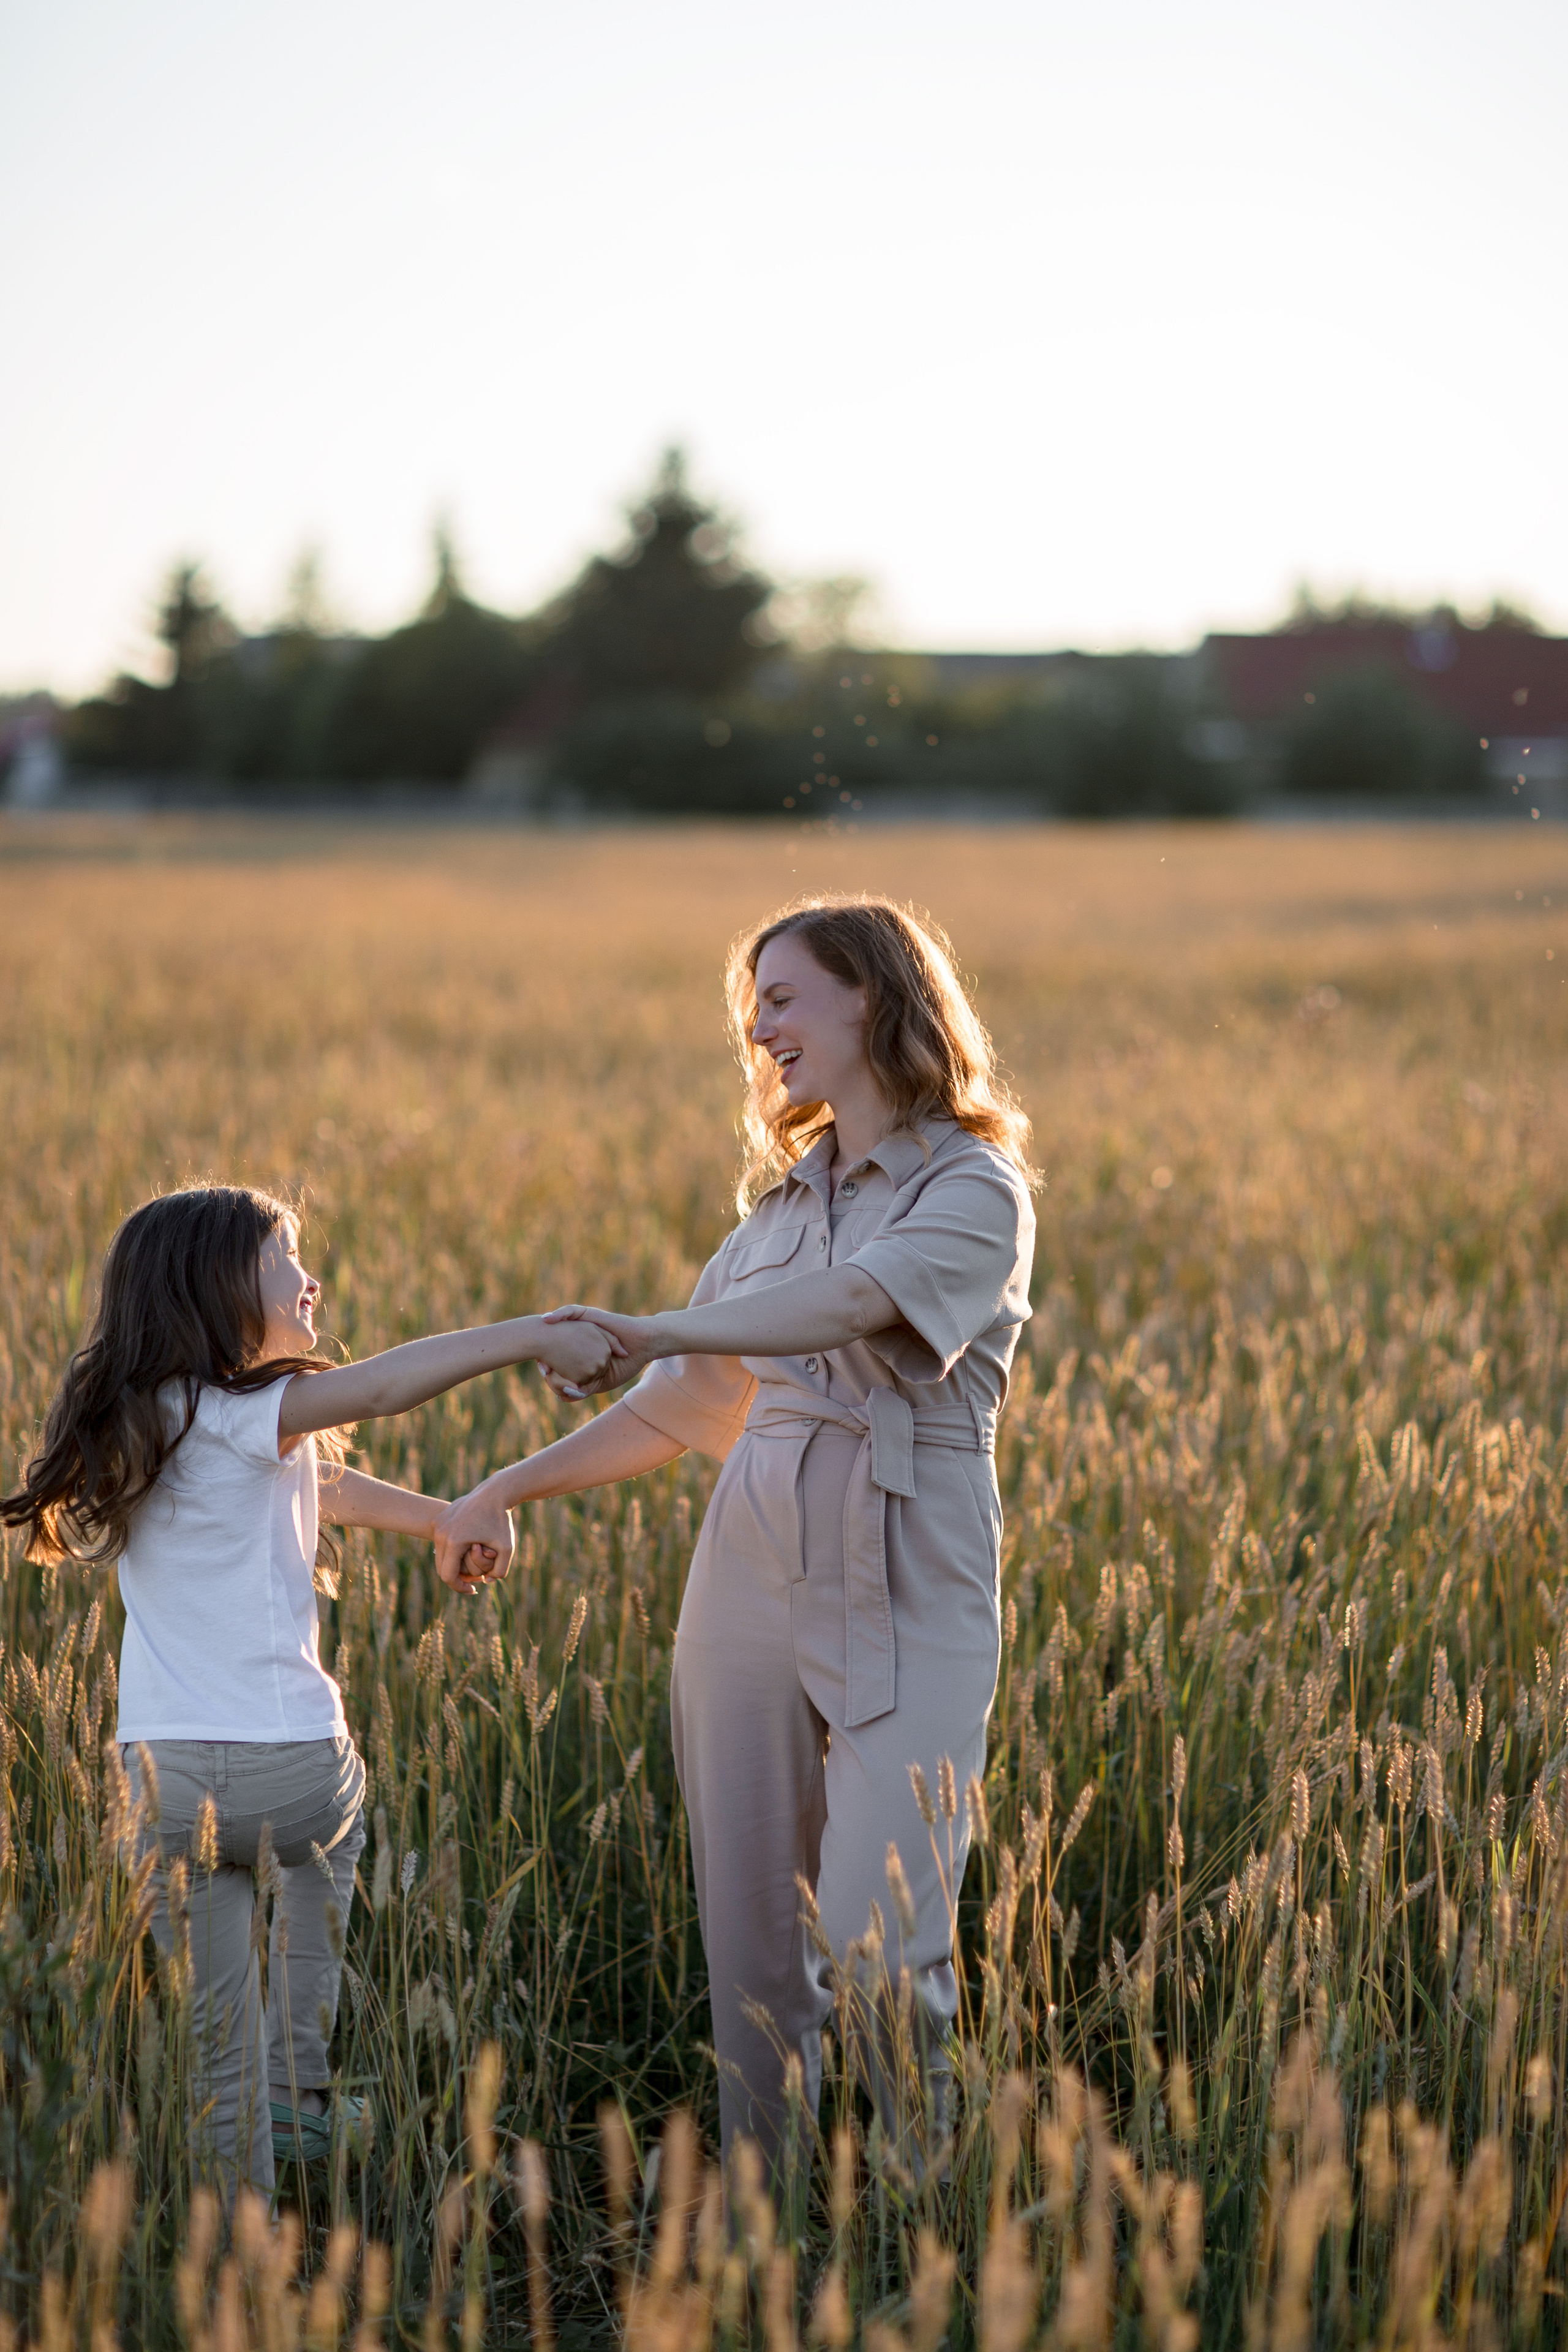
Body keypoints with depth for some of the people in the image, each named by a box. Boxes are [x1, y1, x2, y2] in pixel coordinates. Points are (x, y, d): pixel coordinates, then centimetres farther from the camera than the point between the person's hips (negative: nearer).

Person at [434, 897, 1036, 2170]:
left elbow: (855, 1299, -24)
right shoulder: (780, 1200, 17)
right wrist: (507, 1489, 19)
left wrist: (656, 1328, -27)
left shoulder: (974, 1192, -4)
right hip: (751, 1581, 6)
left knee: (881, 1945, -13)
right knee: (751, 1941, 7)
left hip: (908, 1600, -6)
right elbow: (683, 1404, 23)